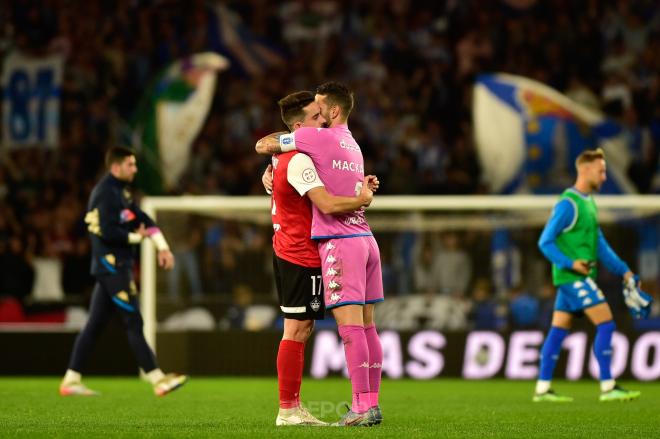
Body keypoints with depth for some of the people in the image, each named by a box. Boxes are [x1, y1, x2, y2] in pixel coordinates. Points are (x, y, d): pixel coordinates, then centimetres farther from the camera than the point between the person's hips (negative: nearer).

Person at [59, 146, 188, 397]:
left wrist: (162, 247, 2)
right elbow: (108, 232, -22)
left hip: (113, 266, 10)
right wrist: (137, 237, -7)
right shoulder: (106, 193, -14)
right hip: (112, 266, -10)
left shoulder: (120, 191, 17)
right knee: (134, 324, -9)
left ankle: (71, 381, 11)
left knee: (94, 325, 9)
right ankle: (158, 380, -9)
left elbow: (143, 220, 13)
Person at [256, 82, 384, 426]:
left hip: (340, 242, -9)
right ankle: (371, 404, 9)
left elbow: (263, 145, -1)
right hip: (365, 240, 9)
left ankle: (362, 407, -14)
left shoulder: (318, 137, -7)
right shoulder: (352, 145, 20)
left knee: (351, 327, -11)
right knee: (366, 326, 8)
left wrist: (278, 145, 21)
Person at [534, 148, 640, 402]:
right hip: (572, 277, -9)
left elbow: (600, 245, 21)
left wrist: (623, 270, 16)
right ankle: (607, 387, -10)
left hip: (579, 277, 9)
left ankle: (543, 389, 11)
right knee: (606, 323, -11)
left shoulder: (588, 203, 15)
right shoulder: (567, 204, -13)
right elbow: (545, 242, -14)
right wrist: (570, 263, -25)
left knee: (558, 331, 9)